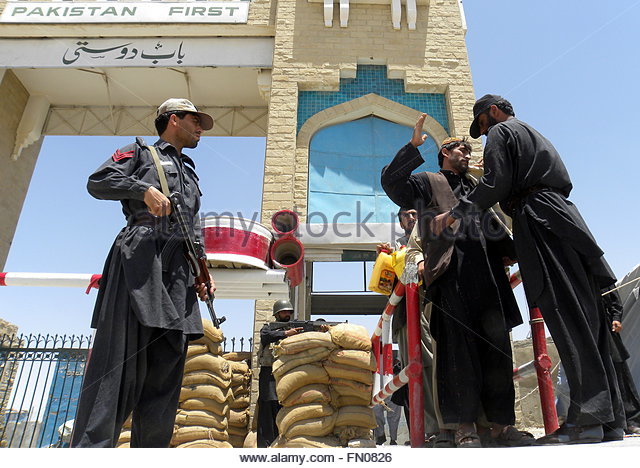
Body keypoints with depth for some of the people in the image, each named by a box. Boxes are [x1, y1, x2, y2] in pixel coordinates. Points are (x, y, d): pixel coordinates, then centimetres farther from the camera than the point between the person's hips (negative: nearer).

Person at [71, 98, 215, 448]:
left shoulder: (190, 175, 33)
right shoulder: (141, 151, 17)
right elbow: (97, 182, 2)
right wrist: (144, 189, -11)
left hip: (178, 269, 6)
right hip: (139, 256, -6)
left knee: (165, 369, -1)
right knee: (120, 356, -14)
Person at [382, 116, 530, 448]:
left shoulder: (477, 187, 34)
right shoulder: (427, 182, 17)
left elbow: (493, 224, 32)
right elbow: (391, 182, 1)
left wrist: (506, 250, 16)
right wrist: (413, 147, -3)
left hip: (488, 271, 6)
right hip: (452, 271, -5)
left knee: (497, 344, 1)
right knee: (459, 346, -8)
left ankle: (502, 423, 6)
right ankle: (464, 426, -5)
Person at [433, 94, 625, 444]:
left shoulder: (501, 131, 6)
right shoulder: (536, 137, 33)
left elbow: (495, 183, -9)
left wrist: (455, 212, -4)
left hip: (538, 219, -9)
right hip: (561, 215, 9)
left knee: (567, 318, -14)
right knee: (586, 318, 3)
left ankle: (587, 418, -14)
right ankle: (609, 420, 5)